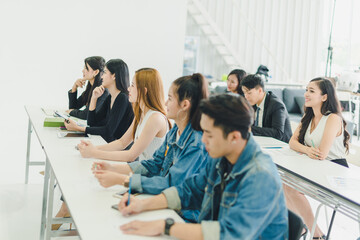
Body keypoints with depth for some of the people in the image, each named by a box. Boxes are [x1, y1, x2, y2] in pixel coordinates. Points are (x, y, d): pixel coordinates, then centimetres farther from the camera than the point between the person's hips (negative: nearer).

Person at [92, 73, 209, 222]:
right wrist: (113, 168, 1)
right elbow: (154, 164, 13)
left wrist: (119, 179, -27)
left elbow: (171, 183, -27)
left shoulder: (197, 143, -23)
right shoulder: (174, 132, 6)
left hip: (184, 216, -8)